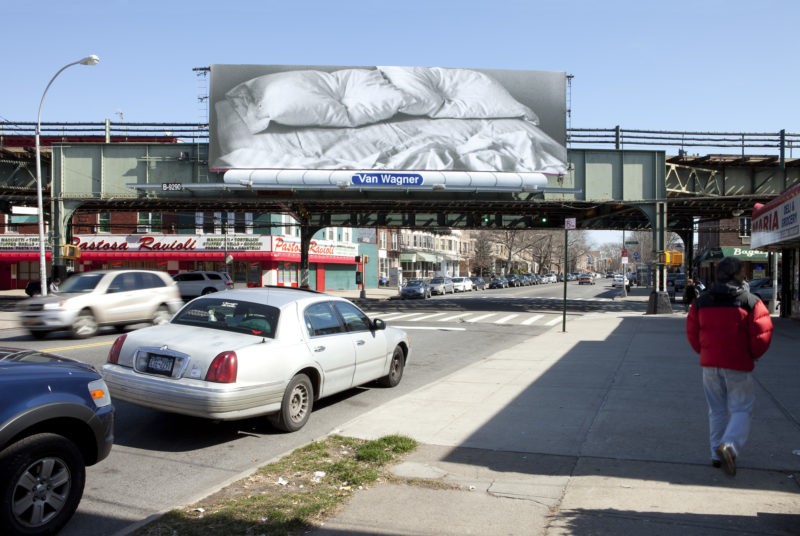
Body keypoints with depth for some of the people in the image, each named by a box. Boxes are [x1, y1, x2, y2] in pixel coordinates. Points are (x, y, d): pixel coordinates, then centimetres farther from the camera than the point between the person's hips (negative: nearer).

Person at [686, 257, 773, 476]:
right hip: (738, 365, -4)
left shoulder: (702, 301, 5)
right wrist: (753, 355, 5)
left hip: (710, 364, 4)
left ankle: (716, 454, 18)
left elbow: (692, 331, 6)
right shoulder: (750, 301, -7)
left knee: (717, 410, 15)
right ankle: (729, 445, -18)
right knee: (742, 409, 4)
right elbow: (763, 333, -11)